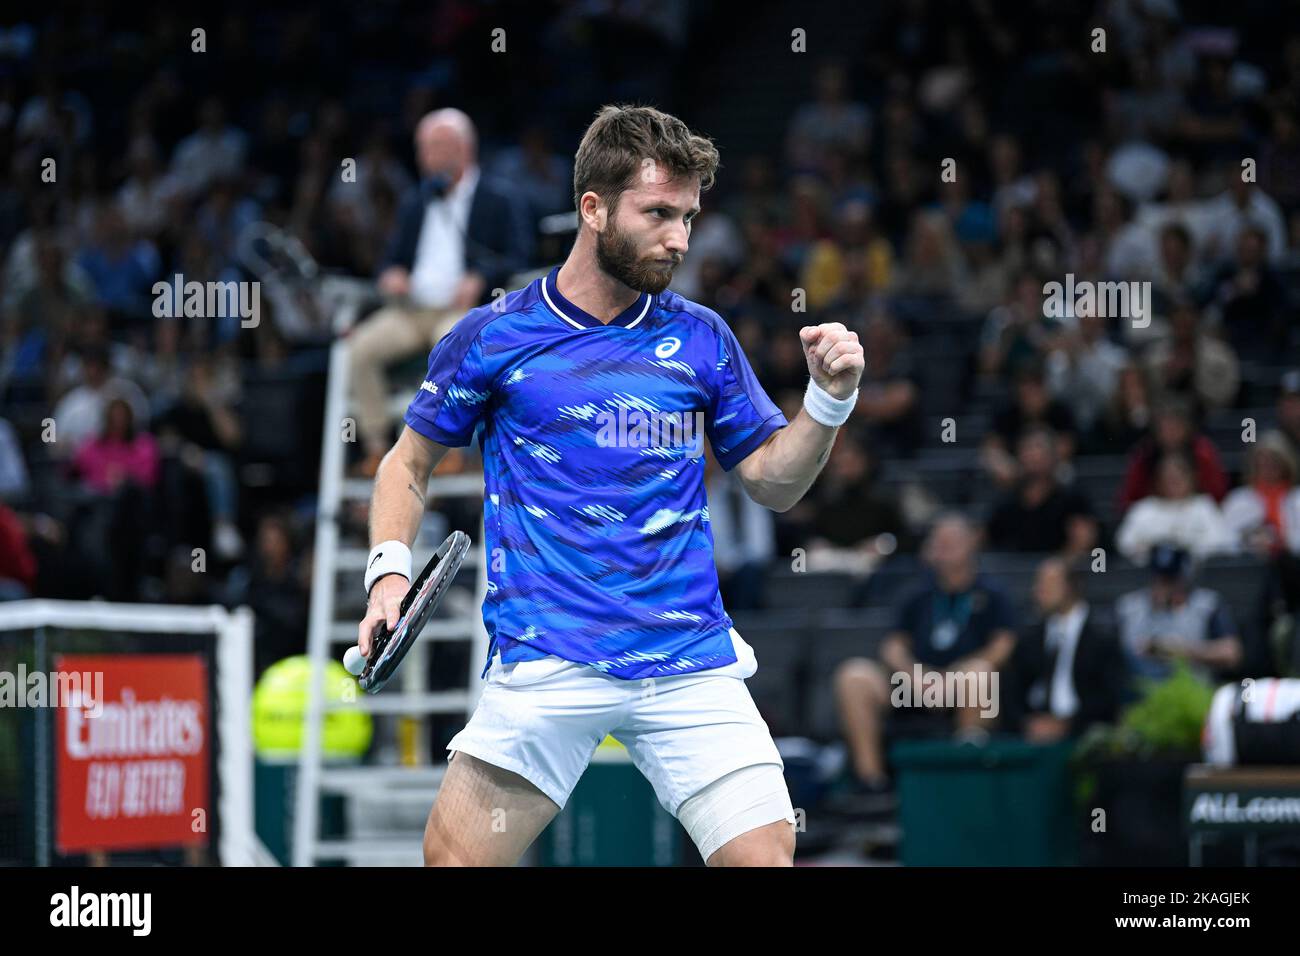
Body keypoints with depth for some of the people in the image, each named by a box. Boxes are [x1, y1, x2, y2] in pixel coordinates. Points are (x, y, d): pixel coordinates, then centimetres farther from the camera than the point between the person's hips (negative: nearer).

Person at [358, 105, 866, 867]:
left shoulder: (701, 340, 8)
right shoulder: (492, 338, 2)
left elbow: (773, 483, 14)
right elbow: (409, 463, 14)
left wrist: (830, 401, -3)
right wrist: (389, 571, -1)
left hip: (692, 661, 2)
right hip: (545, 666, -2)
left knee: (765, 855, -10)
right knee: (454, 858, -6)